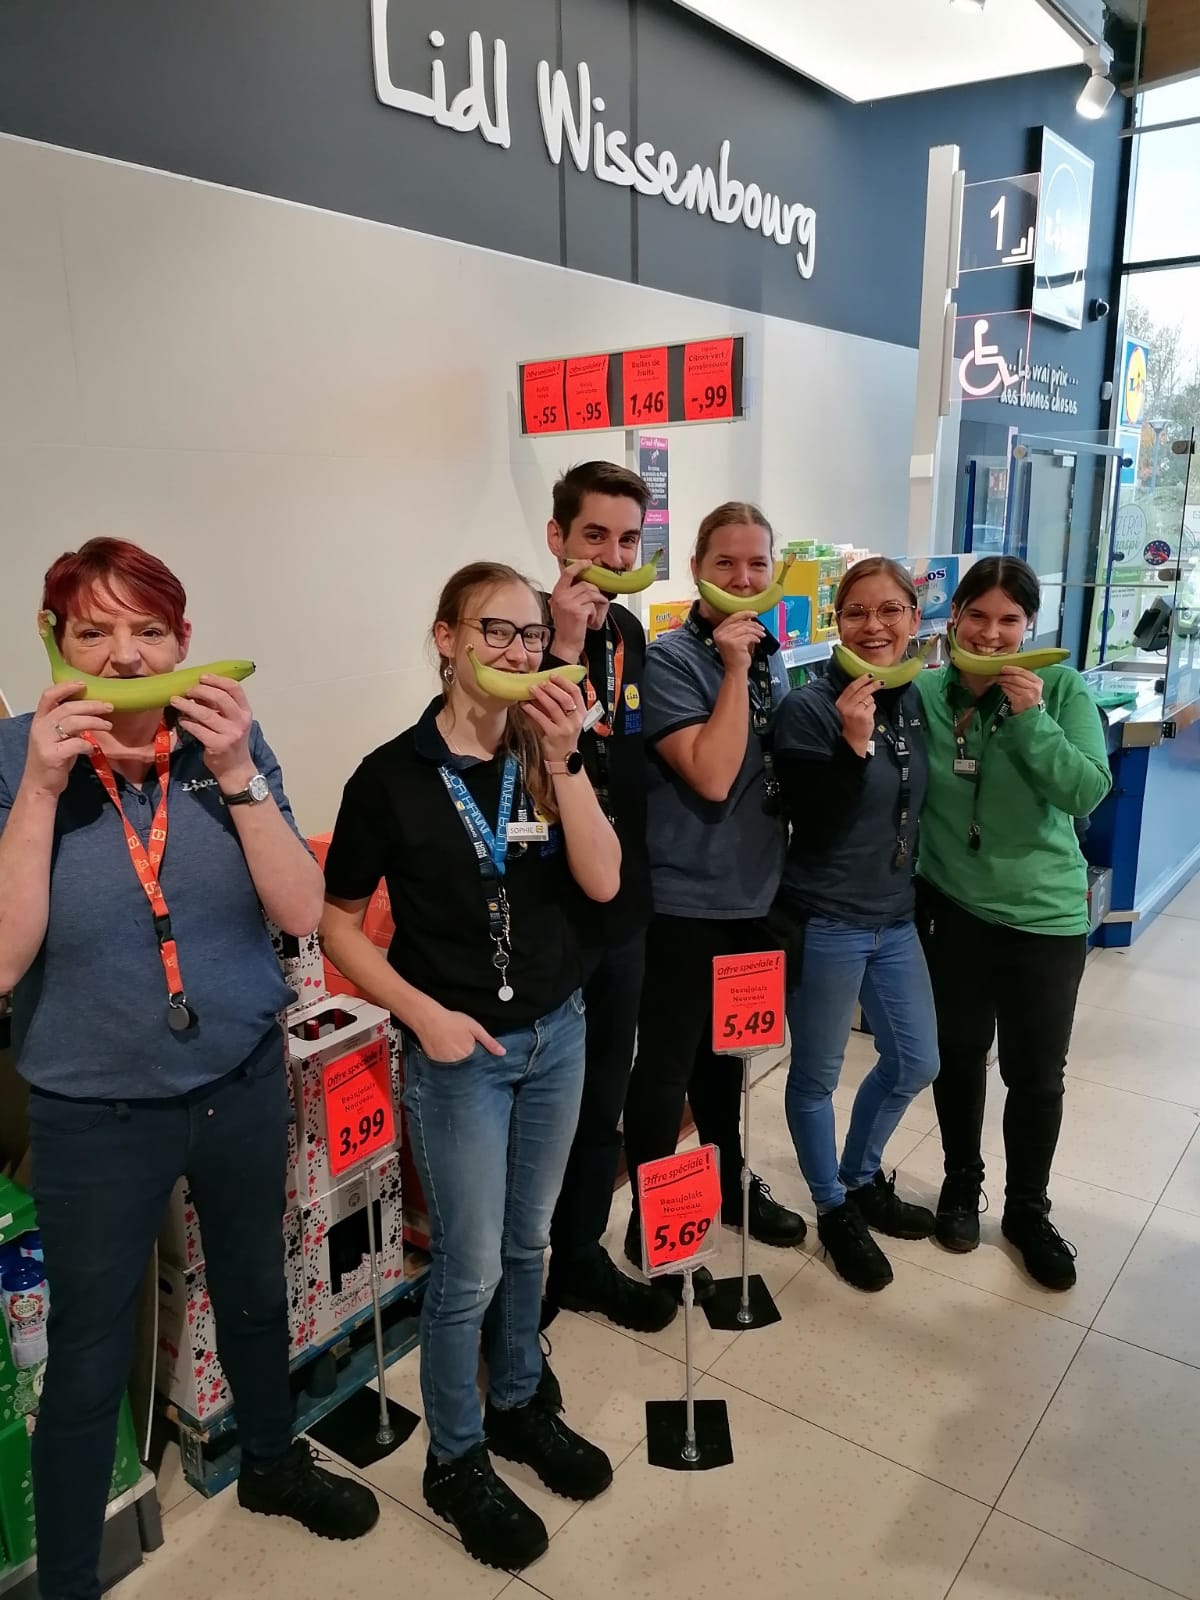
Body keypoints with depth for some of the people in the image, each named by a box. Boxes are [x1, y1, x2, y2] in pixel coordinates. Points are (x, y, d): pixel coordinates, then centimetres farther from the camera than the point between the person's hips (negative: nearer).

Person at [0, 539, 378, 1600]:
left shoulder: (230, 742, -9)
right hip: (94, 1113, -2)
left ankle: (271, 1464, 53)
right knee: (91, 1361, 14)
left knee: (255, 1292, 25)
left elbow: (302, 912, -13)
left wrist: (237, 775, -24)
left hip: (244, 1081, 3)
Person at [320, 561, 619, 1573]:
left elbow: (603, 882, -11)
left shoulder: (546, 756, -1)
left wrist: (564, 760, -20)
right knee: (469, 1270, 8)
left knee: (528, 1241, 21)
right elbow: (338, 921, -7)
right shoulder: (393, 776, -13)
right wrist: (425, 1015, -15)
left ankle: (518, 1406, 44)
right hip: (458, 1049, -4)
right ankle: (455, 1461, 32)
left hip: (557, 1034, 4)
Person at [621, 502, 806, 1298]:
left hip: (754, 894, 7)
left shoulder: (772, 656, 7)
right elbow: (711, 777, -26)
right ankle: (649, 1225, 22)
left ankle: (729, 1181, 42)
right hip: (685, 900, -7)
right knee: (667, 1065, 5)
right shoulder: (670, 658, -15)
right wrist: (734, 666, -24)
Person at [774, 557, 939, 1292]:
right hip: (825, 922, -7)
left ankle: (863, 1178, 42)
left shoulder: (912, 701, 4)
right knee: (818, 1075, 9)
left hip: (895, 917, 7)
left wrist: (911, 895, 18)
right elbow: (811, 827, -22)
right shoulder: (810, 707, -17)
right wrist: (853, 742, -33)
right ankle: (835, 1209, 31)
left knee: (916, 1063, 18)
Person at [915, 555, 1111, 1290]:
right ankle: (962, 1185, 39)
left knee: (1037, 1072, 10)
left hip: (1046, 913, -1)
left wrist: (1030, 719, -25)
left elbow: (1088, 793, -17)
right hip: (954, 907, 1)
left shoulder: (1062, 689, -9)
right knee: (959, 1054, 16)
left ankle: (1029, 1211, 33)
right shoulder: (925, 692, -7)